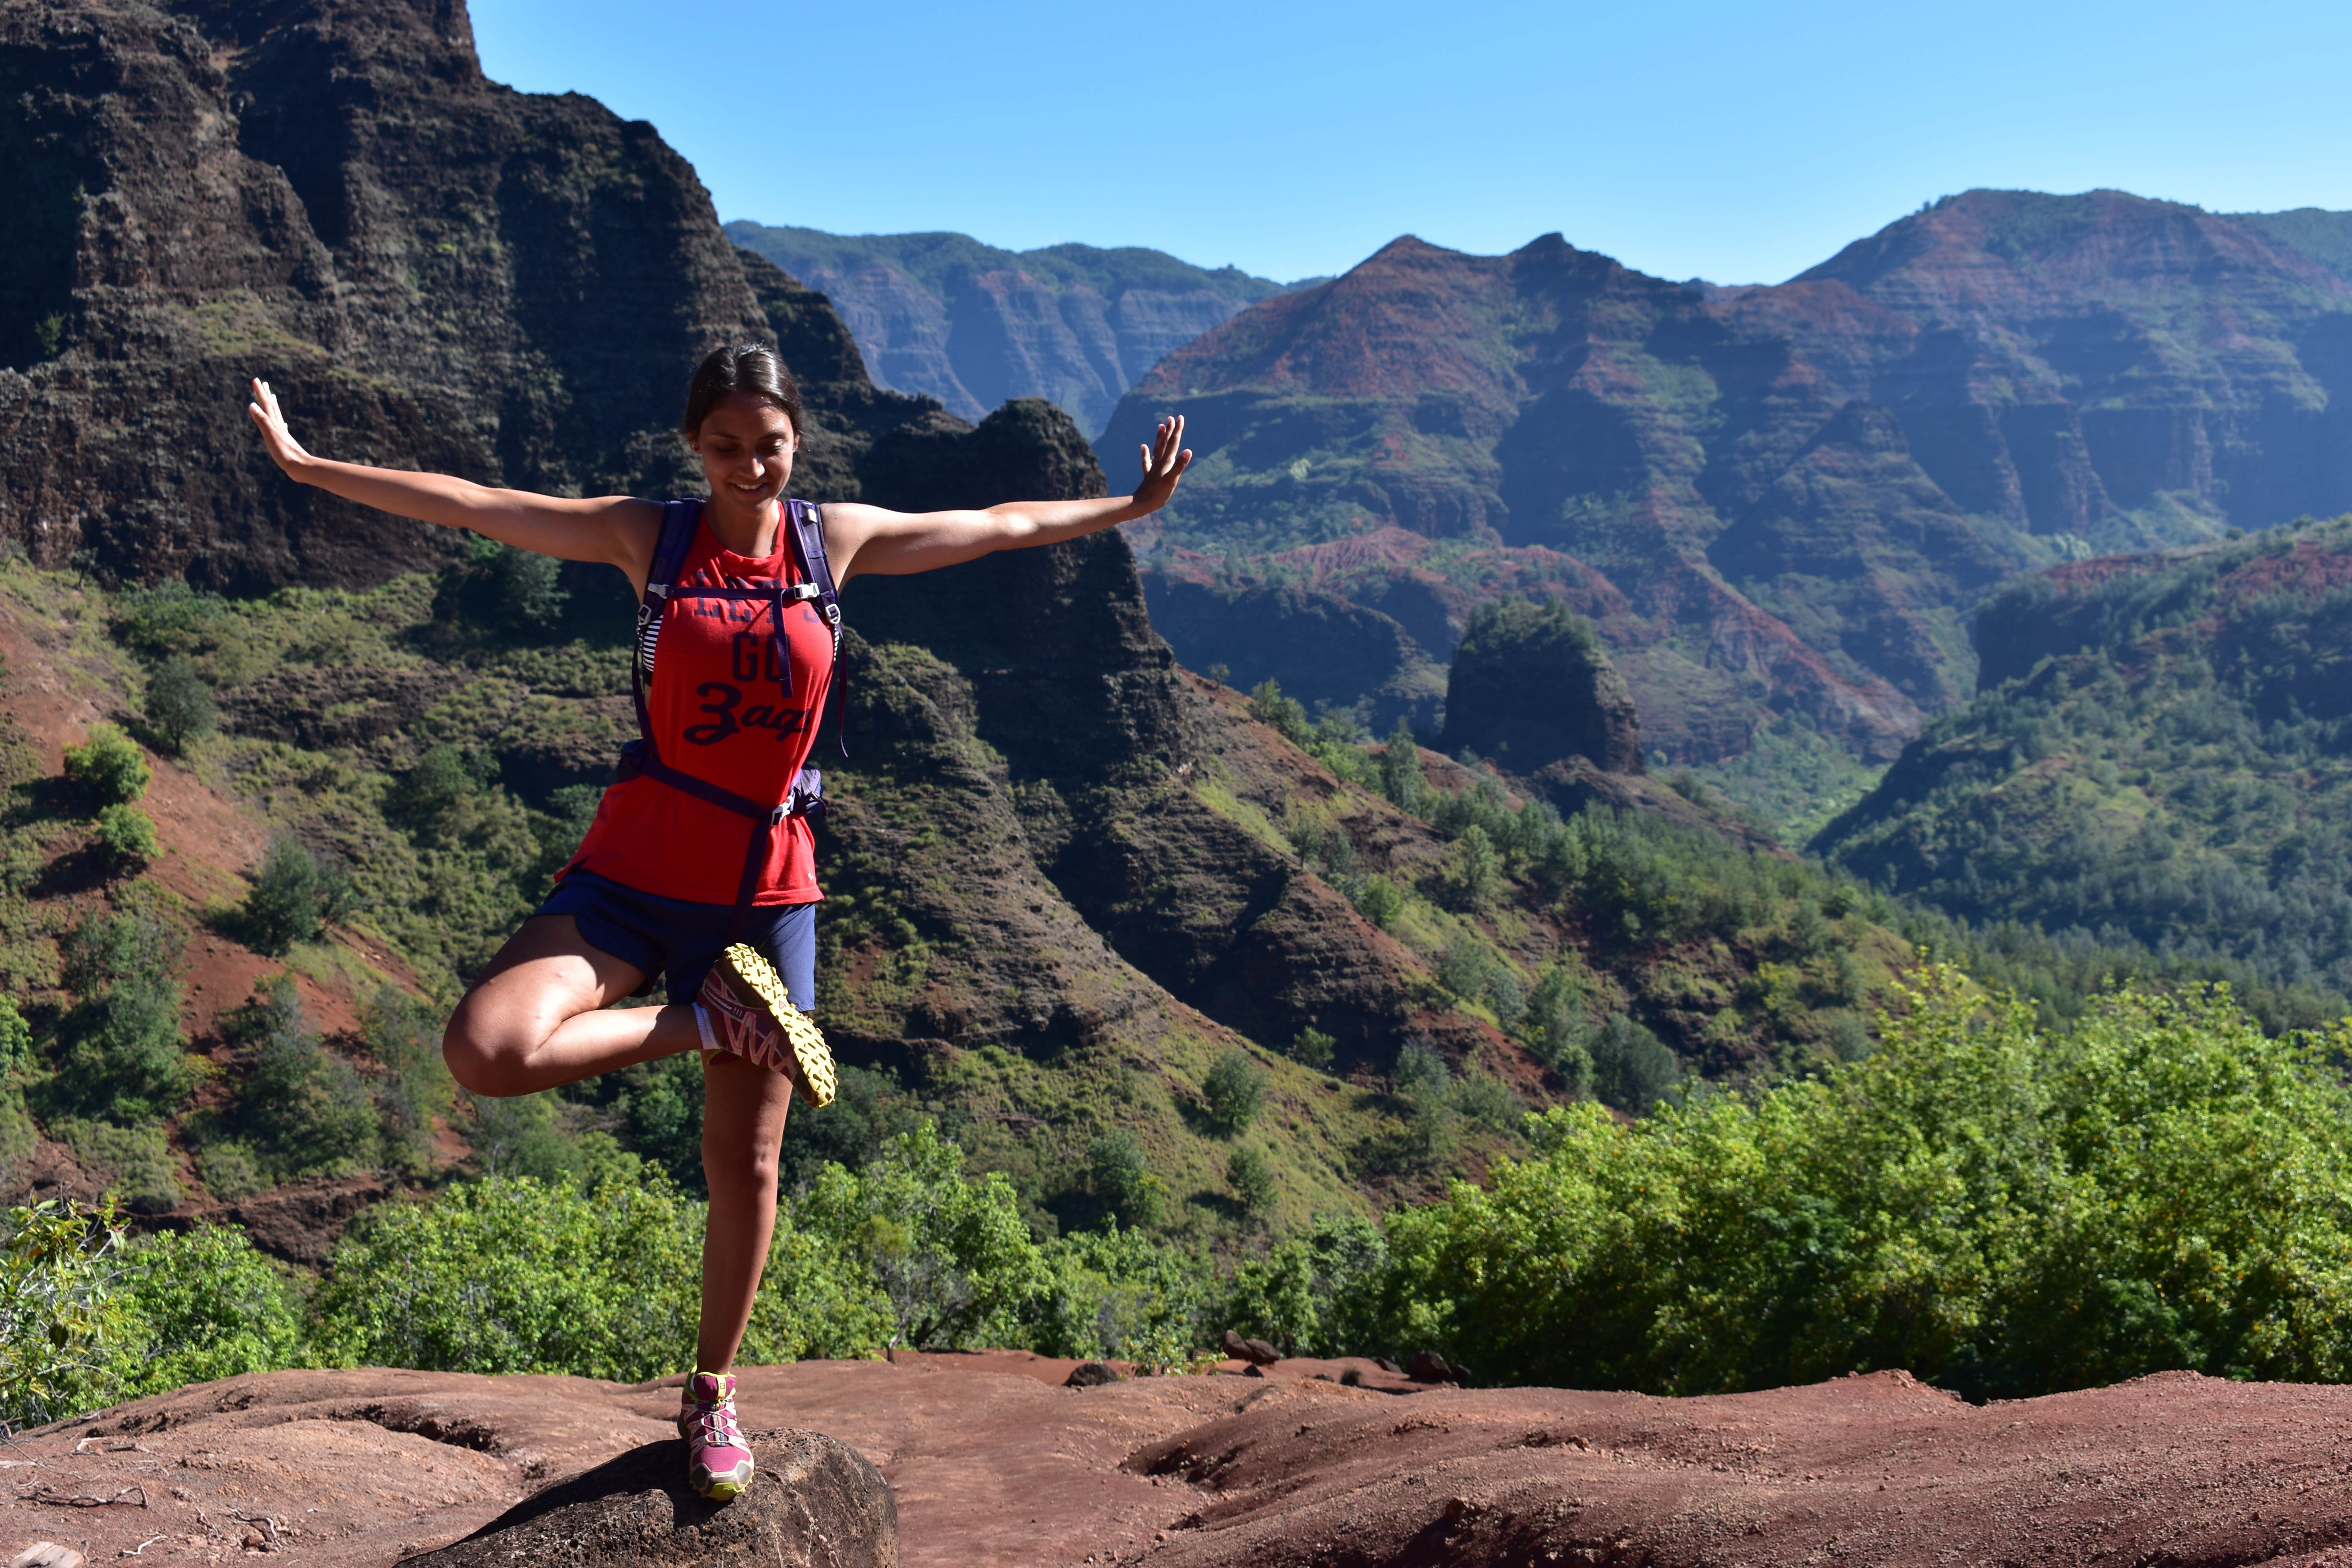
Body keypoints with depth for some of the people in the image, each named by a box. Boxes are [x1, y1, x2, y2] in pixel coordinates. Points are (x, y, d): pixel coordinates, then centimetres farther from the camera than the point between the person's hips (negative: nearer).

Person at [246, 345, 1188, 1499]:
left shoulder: (837, 538, 3)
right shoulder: (650, 537, 0)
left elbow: (1005, 526, 15)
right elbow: (464, 504, 0)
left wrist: (1130, 506, 21)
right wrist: (304, 464, 0)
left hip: (763, 889, 1)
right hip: (634, 870, -1)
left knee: (746, 1165, 7)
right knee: (486, 1051, -26)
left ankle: (712, 1394, 29)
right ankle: (711, 1019, -5)